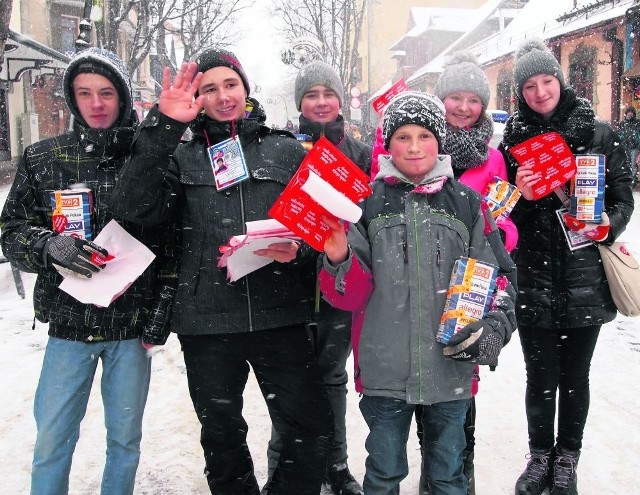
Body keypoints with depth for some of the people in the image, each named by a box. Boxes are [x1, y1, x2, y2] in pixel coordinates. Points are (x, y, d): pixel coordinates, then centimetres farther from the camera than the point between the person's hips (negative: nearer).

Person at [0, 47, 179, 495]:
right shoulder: (43, 159, 1)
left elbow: (172, 244, -1)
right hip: (69, 325, 1)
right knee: (52, 442, 8)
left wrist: (161, 313, -5)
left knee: (125, 439, 14)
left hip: (133, 326, 0)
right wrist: (50, 246, -18)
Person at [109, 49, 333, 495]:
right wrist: (163, 127, -16)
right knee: (222, 436, 15)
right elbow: (136, 210, -9)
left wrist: (298, 250, -15)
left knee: (311, 429, -2)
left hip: (280, 317, 0)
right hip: (207, 323, 1)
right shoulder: (182, 157, 9)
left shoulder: (287, 150, 9)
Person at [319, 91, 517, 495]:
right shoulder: (368, 203, 0)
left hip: (451, 366, 1)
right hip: (385, 369, 0)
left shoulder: (466, 203, 2)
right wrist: (338, 260, -22)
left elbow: (494, 275, 7)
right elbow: (353, 295, -3)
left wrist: (495, 326, -9)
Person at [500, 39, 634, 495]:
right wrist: (520, 195, -16)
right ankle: (540, 457, 28)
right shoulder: (513, 140, 2)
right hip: (534, 277, 0)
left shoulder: (599, 134, 1)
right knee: (541, 376, 6)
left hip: (585, 279, 0)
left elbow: (624, 196, 6)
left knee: (575, 375, 10)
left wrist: (608, 226, -13)